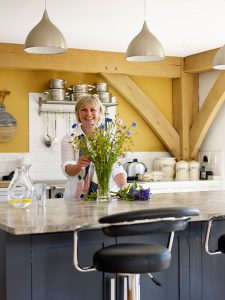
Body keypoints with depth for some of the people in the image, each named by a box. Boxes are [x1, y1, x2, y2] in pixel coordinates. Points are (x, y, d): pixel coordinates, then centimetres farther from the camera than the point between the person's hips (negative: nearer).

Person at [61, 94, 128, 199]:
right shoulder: (69, 139, 7)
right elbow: (67, 169, -4)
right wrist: (79, 166, -26)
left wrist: (123, 185, -14)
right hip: (78, 197, -1)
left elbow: (117, 168, 5)